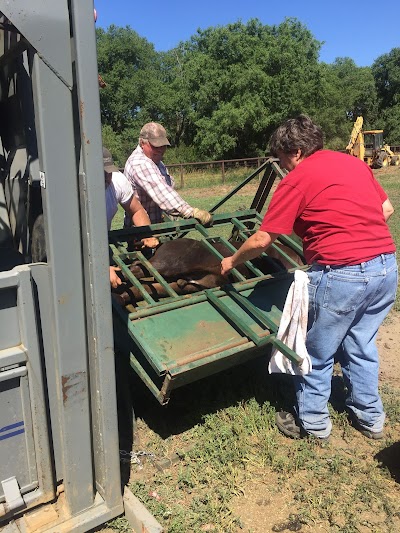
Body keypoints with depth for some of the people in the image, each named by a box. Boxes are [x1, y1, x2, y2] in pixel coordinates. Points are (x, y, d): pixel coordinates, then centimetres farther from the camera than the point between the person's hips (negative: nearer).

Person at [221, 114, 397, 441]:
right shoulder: (354, 162, 13)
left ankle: (313, 422, 30)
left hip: (342, 275, -7)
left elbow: (262, 240, -6)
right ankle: (369, 417, 38)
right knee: (360, 345, 25)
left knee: (316, 353, 13)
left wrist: (231, 262, 9)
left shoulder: (297, 179, -6)